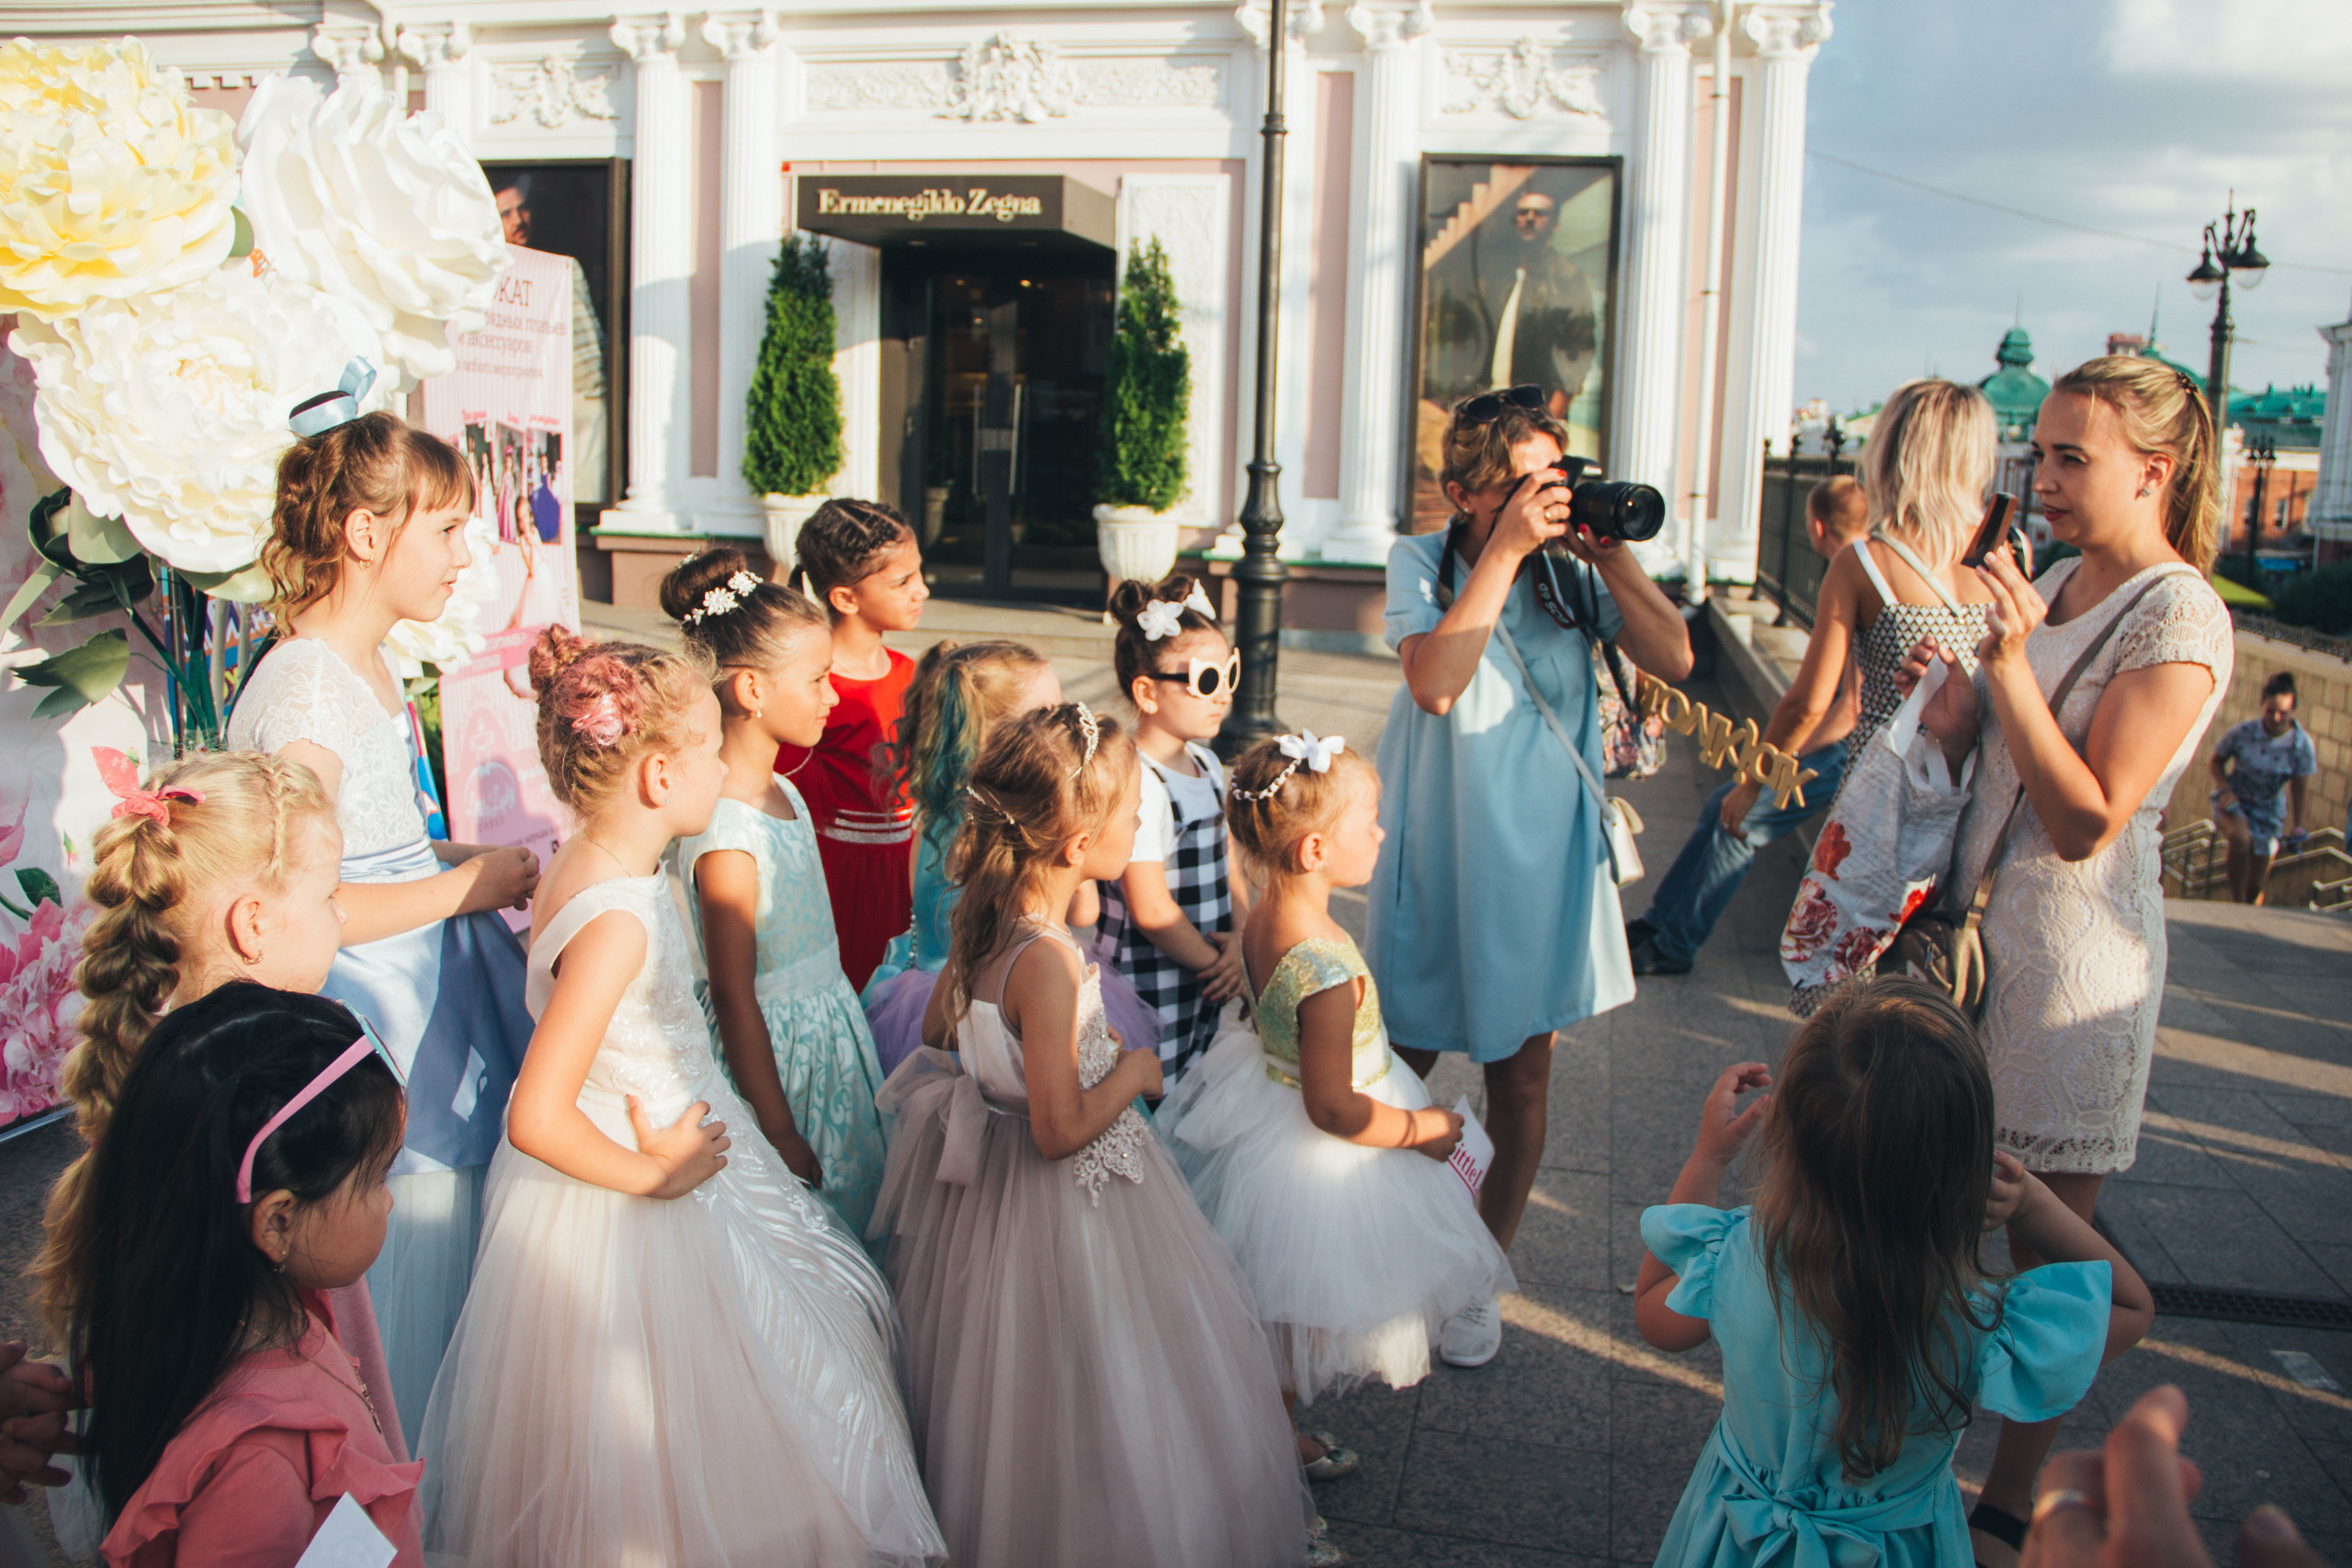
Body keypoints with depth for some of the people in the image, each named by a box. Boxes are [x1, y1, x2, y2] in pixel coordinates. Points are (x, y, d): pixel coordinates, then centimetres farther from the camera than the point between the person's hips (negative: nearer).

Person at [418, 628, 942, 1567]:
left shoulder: (589, 863, -1)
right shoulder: (616, 919, -31)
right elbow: (536, 1120, -33)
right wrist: (651, 1172, -18)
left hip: (677, 1153, 10)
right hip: (626, 1207, -10)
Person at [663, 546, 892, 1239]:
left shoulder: (783, 794, 3)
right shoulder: (725, 836, -25)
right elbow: (734, 1000, -21)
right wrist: (780, 1137, -16)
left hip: (830, 1026, 9)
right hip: (777, 1051, -9)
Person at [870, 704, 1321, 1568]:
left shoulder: (982, 920, -6)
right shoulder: (1048, 961, -32)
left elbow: (940, 1024, 12)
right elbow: (1061, 1130, -29)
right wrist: (1133, 1070, -13)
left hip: (987, 1181, 9)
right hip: (1066, 1203, -9)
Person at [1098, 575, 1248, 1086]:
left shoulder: (1208, 765, 9)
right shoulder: (1135, 782, -20)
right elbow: (1151, 910, -21)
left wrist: (1240, 938, -5)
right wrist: (1219, 965, -10)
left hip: (1206, 978, 9)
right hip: (1152, 997, -9)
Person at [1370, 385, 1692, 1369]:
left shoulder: (1572, 570, -2)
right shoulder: (1421, 564, -7)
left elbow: (1674, 661, -10)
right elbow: (1435, 684, -24)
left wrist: (1607, 552, -15)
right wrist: (1504, 551, -24)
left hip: (1542, 860, 2)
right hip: (1434, 856, -1)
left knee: (1522, 1081, 10)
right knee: (1399, 1070, 11)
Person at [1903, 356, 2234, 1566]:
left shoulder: (2178, 619, -14)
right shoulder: (2053, 586, 9)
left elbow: (2085, 821, -20)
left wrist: (2008, 666, -23)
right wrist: (1943, 692, -5)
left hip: (2075, 946, -7)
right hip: (1977, 918, 7)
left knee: (2048, 1240, 5)